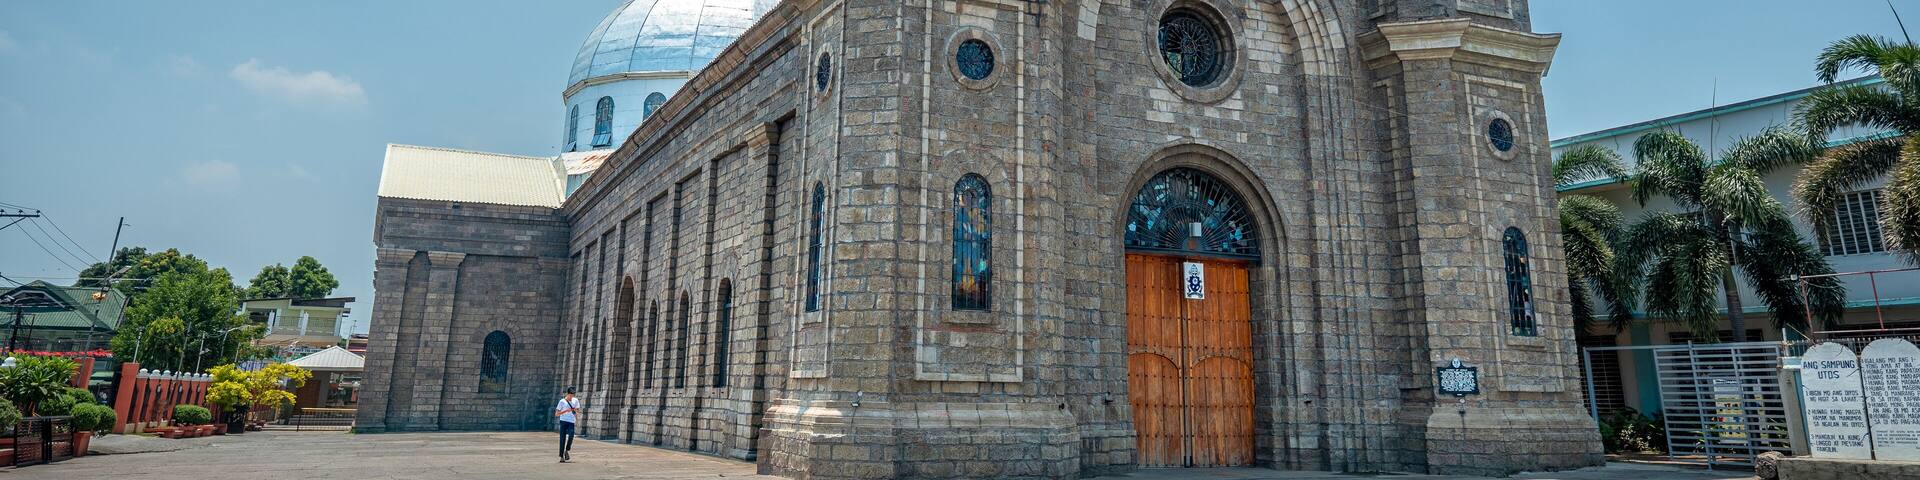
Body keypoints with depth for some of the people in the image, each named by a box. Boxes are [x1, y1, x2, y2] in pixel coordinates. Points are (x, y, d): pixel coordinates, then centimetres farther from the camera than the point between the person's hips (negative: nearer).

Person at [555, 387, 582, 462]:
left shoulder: (575, 400, 11)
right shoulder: (562, 401, 0)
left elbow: (577, 411, 26)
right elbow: (556, 414, -3)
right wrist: (566, 410, -14)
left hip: (571, 422, 2)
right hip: (563, 421, -2)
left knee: (571, 436, -19)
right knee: (563, 438, -4)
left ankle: (566, 451, 1)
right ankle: (561, 456, 2)